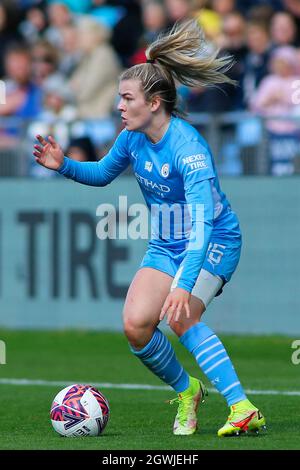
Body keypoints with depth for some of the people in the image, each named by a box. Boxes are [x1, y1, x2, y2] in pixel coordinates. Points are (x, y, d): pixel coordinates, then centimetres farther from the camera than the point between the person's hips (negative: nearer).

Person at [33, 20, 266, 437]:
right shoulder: (132, 137, -7)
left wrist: (184, 284, -49)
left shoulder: (187, 147, -30)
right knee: (136, 324, -11)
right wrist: (64, 166, -5)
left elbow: (202, 221, -39)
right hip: (166, 245, 7)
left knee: (181, 317, -30)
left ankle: (243, 408, -29)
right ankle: (186, 392, 15)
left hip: (214, 242, -7)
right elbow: (104, 172, 16)